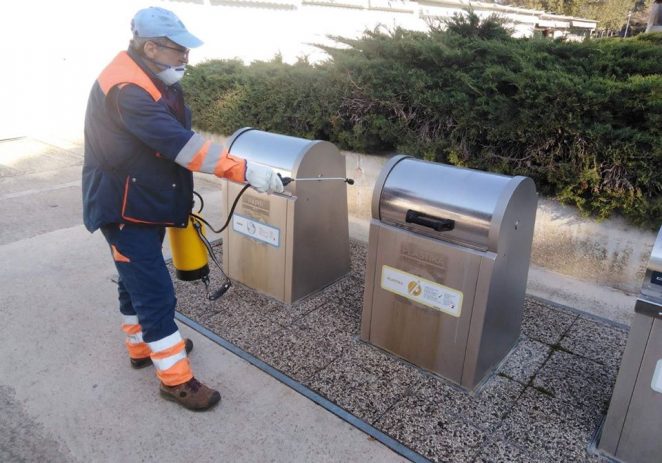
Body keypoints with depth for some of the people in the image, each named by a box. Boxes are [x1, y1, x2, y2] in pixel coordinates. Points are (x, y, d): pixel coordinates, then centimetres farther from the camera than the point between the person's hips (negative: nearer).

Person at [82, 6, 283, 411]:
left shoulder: (154, 78, 7)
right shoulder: (126, 89, -26)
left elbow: (175, 140, 9)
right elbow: (182, 145, -34)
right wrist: (247, 171, -36)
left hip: (146, 202, 10)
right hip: (125, 208, -10)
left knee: (138, 281, 23)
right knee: (157, 294, -4)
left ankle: (143, 346, 42)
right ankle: (176, 381, 8)